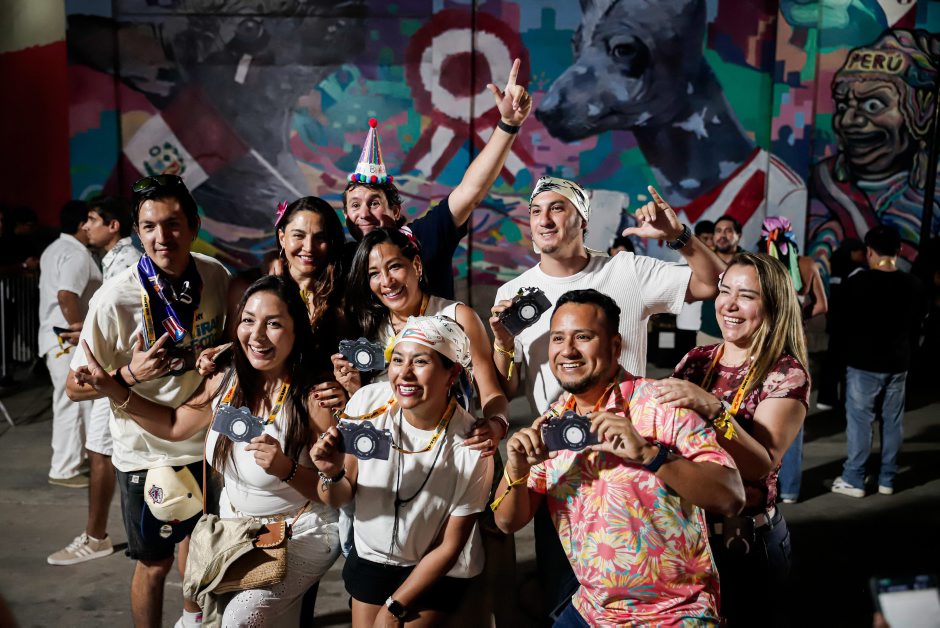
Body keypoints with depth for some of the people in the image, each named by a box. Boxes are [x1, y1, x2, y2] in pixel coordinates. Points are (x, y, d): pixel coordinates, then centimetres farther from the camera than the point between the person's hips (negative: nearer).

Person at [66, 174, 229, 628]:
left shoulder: (215, 276, -9)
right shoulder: (115, 299, -22)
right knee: (155, 564, 9)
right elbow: (76, 387, -14)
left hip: (204, 440, 5)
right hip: (147, 451, -5)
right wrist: (129, 375, -30)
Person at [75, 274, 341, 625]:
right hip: (235, 524, 6)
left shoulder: (314, 396, -25)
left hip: (300, 533, -6)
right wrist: (113, 389, 1)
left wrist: (286, 469, -35)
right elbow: (175, 426, 10)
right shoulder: (226, 379, -7)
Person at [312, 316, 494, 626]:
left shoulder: (471, 447, -28)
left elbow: (449, 547, -14)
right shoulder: (367, 403, -21)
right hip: (371, 553, 3)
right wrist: (332, 475, -30)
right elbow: (340, 498, -8)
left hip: (438, 569, -2)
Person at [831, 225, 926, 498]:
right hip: (898, 364, 5)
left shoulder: (857, 282, -14)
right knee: (893, 421, 10)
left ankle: (854, 480, 6)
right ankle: (887, 479, 18)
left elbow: (841, 323, -6)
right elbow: (916, 327, 9)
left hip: (863, 363, -4)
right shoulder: (914, 285, 1)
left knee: (859, 421, 2)